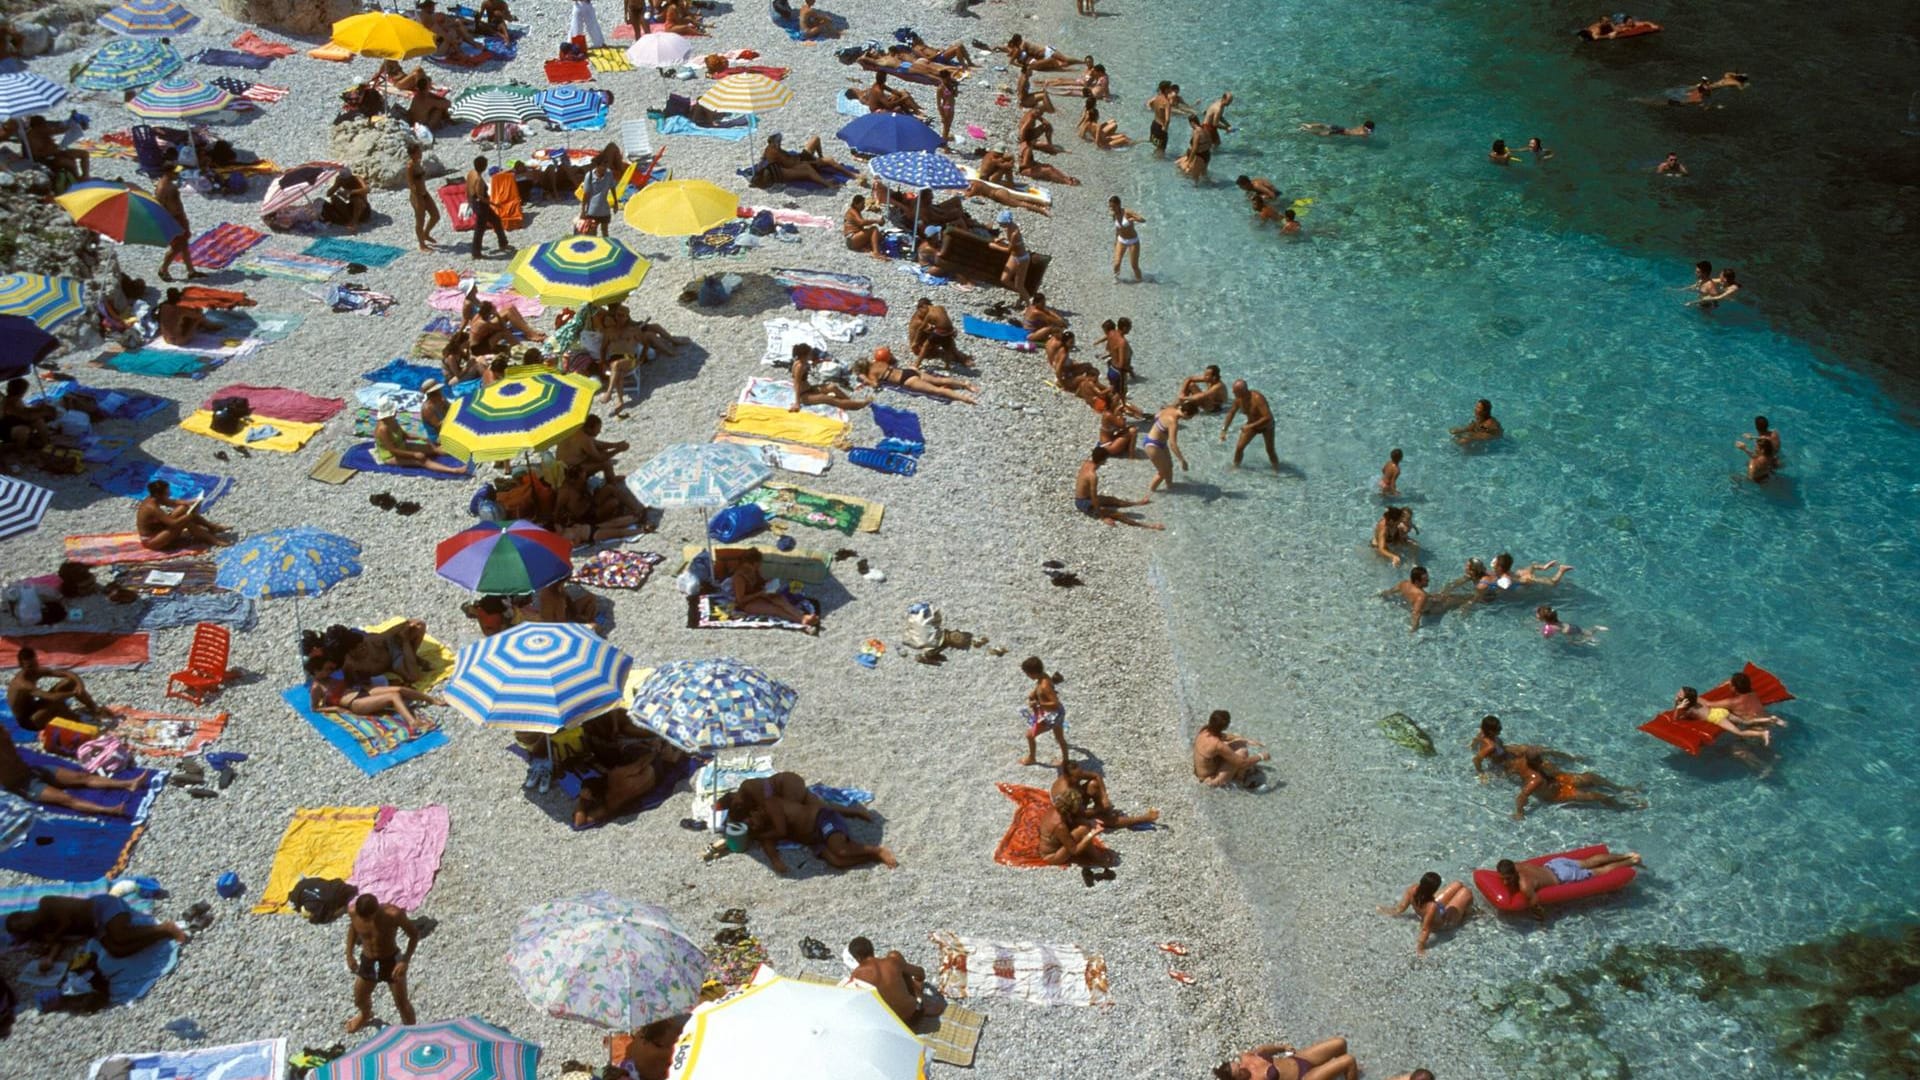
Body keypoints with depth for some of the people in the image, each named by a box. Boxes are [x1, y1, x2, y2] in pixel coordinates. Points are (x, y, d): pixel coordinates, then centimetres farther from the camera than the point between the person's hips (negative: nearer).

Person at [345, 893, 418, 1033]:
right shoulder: (352, 911, -23)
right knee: (359, 1000, 25)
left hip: (391, 961, -4)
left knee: (402, 1004, 10)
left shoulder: (393, 914, -33)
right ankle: (366, 1015, 59)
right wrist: (349, 954, 2)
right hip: (367, 960, 4)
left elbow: (415, 934, -18)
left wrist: (405, 961, -25)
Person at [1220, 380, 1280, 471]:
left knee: (1270, 451, -2)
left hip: (1266, 426, -5)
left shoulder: (1257, 398, -38)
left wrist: (1250, 426, -42)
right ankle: (1235, 468, 15)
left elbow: (1268, 417, -43)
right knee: (1239, 447, -2)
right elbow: (1231, 413, 0)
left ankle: (1277, 472, 15)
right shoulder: (1238, 399, -18)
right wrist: (1224, 430, -3)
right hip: (1252, 425, 5)